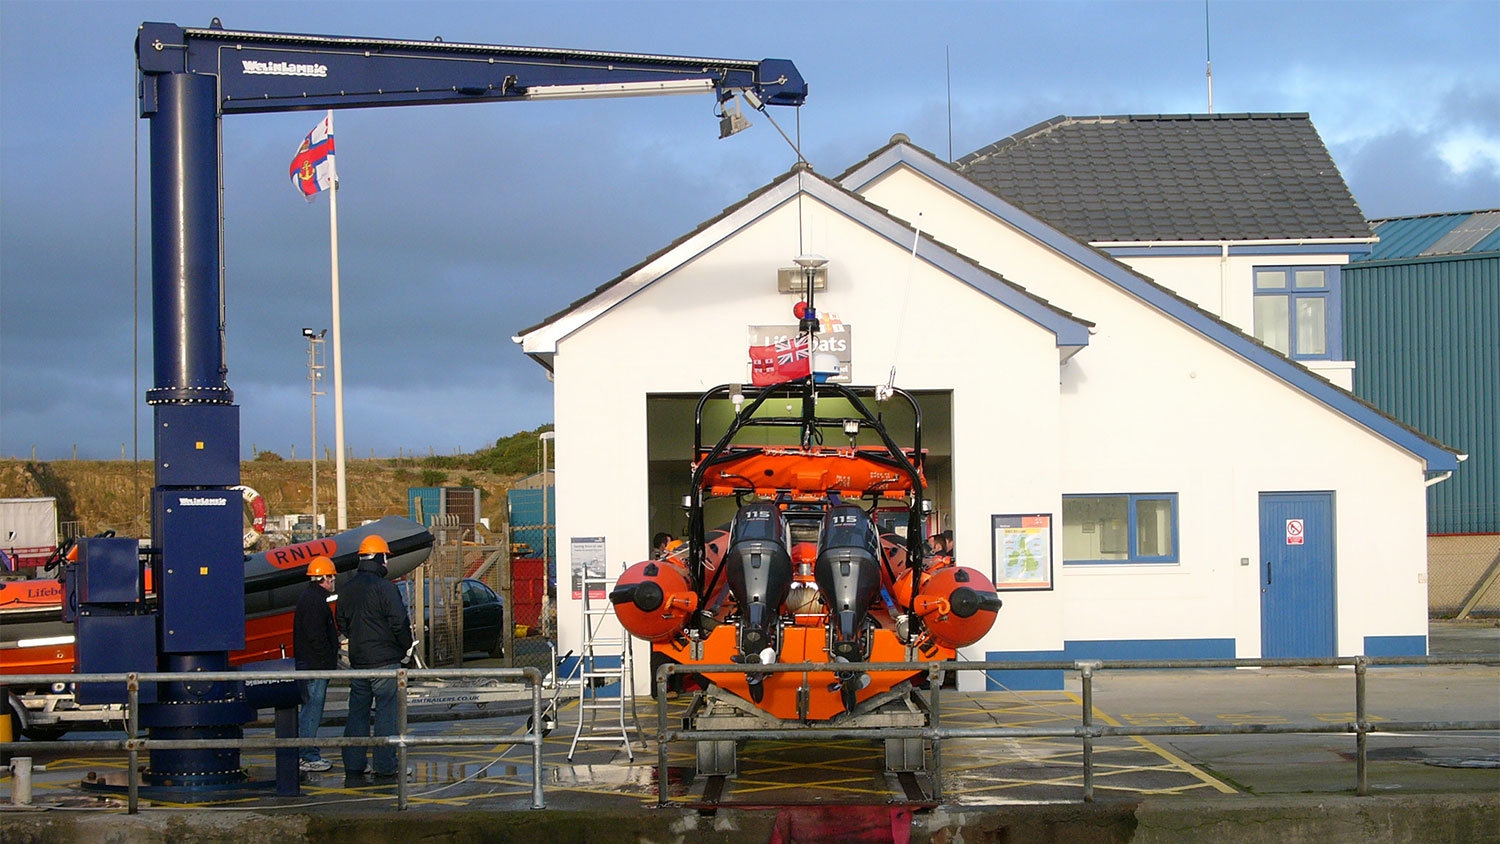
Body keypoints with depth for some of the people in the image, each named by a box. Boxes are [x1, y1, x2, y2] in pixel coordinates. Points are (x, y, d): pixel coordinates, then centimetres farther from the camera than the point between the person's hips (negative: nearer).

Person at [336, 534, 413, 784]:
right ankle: (384, 768, -3)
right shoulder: (384, 587, -13)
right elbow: (399, 622, -15)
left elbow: (342, 622, 17)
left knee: (357, 713, 11)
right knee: (386, 713, -3)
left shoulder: (348, 588, 9)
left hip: (357, 660, 7)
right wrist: (406, 645, 1)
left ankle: (352, 767, 13)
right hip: (385, 660, -7)